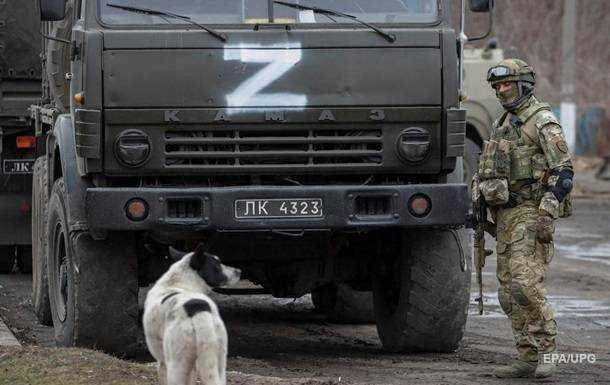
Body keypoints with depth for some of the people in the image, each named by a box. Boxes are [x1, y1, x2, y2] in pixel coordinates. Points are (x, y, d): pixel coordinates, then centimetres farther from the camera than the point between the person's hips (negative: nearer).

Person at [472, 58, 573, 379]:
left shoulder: (542, 121, -8)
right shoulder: (503, 125, 19)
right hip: (506, 218, 9)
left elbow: (563, 170, -14)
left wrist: (546, 215, -21)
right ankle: (528, 359, 8)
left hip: (531, 212, -9)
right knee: (509, 291, 5)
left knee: (525, 283, -20)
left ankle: (546, 354, -16)